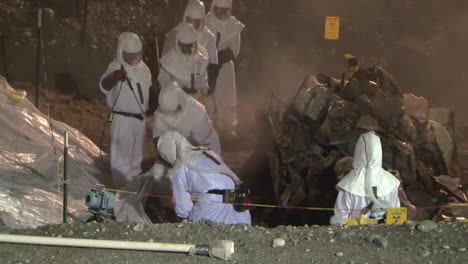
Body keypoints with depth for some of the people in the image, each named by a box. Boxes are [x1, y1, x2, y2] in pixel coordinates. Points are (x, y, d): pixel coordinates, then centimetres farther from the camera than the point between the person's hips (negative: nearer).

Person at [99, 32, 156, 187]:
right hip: (123, 120, -7)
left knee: (136, 155, 22)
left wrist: (152, 104, 4)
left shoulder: (143, 68, 4)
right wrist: (114, 77, -59)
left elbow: (149, 88, 20)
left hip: (140, 119, 7)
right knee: (122, 158, -2)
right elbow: (104, 86, -39)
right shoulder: (116, 67, -19)